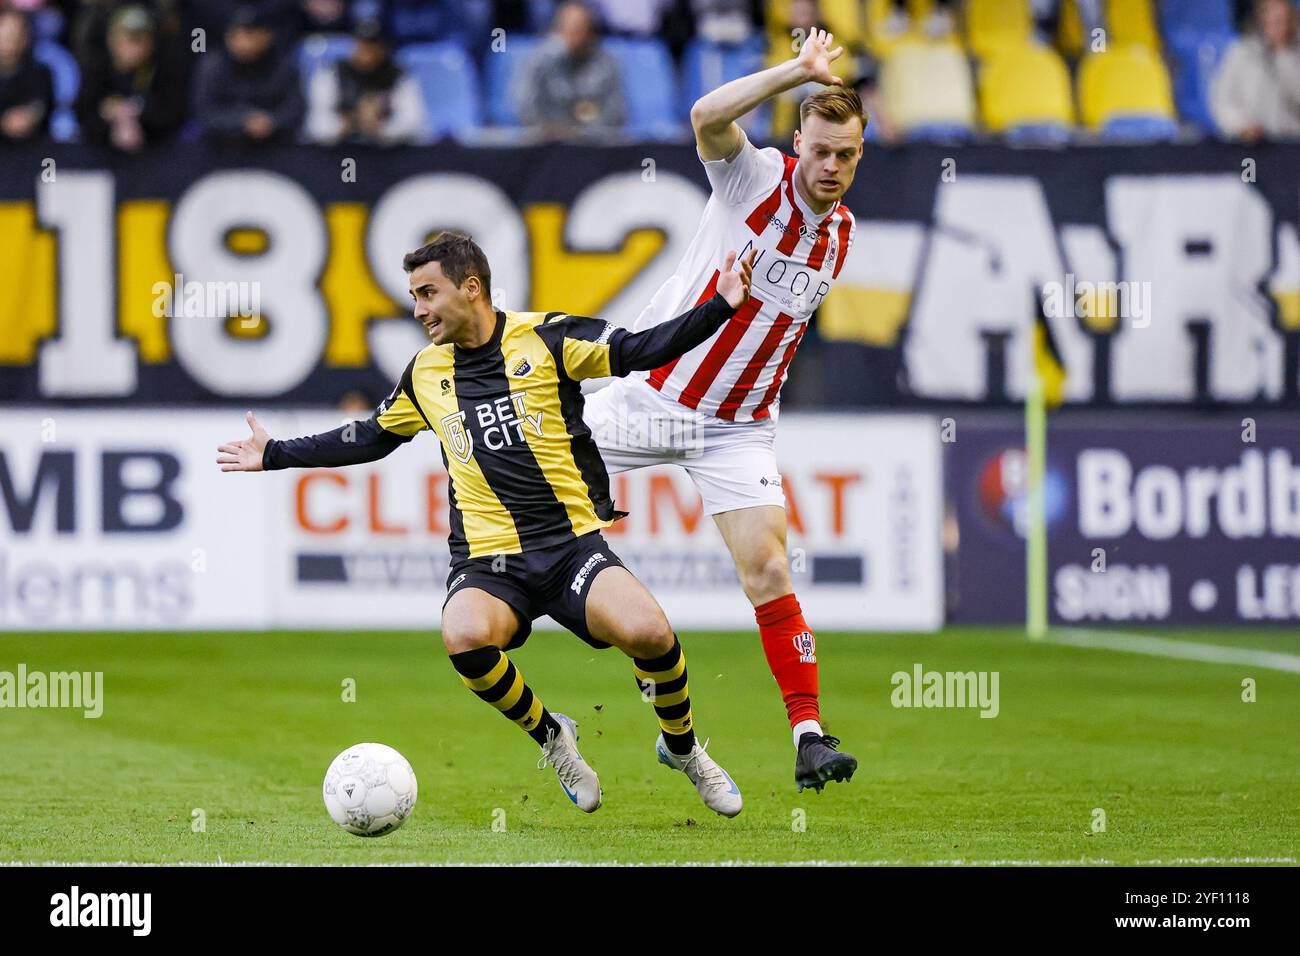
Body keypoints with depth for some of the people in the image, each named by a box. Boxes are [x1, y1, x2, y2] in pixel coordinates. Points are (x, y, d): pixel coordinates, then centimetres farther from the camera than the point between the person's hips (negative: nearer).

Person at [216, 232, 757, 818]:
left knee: (648, 633, -28)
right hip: (487, 560, 2)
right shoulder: (425, 374, 13)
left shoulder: (545, 338, 0)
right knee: (465, 637, -33)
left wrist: (721, 307, -17)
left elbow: (643, 351, -4)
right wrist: (275, 455, 31)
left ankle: (682, 749, 5)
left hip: (572, 544, -2)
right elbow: (371, 437, 29)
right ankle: (550, 738, -2)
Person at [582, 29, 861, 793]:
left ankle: (809, 735, -11)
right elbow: (708, 117, -34)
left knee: (768, 570, -11)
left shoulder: (841, 237, 2)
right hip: (649, 396, -2)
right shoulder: (756, 177, -12)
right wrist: (798, 71, -37)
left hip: (737, 428, 2)